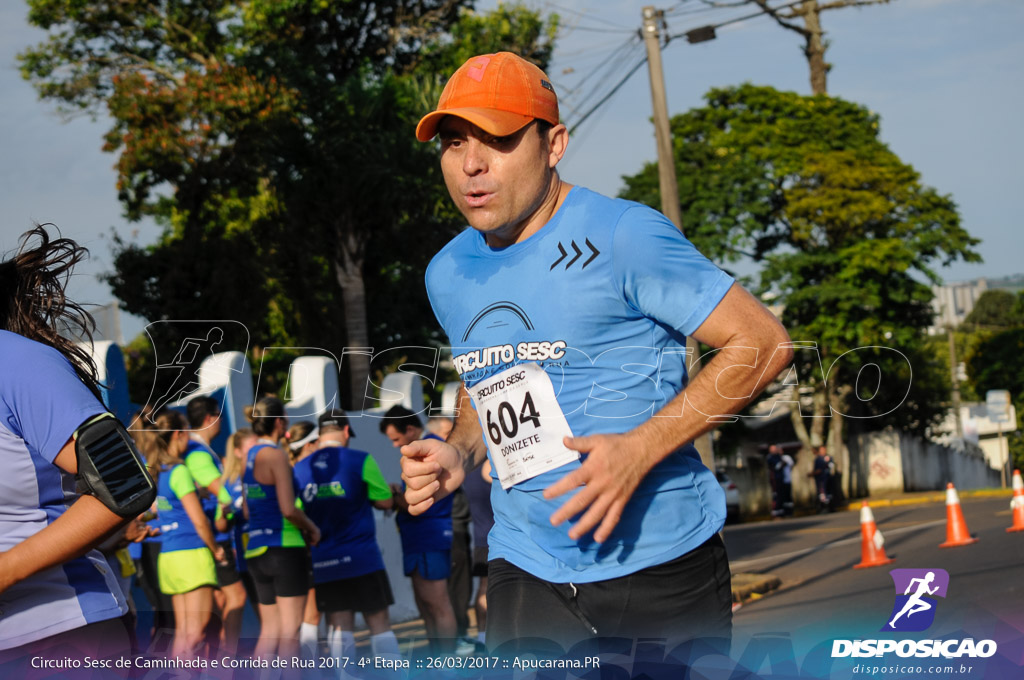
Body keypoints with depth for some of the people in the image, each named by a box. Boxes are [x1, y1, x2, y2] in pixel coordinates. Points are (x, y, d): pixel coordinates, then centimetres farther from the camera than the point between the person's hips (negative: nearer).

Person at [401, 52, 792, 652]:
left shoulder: (622, 236, -12)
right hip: (527, 574, 4)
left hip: (661, 564, -4)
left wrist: (641, 448, -22)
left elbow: (765, 342, -13)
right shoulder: (448, 274, 8)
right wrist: (460, 455, 2)